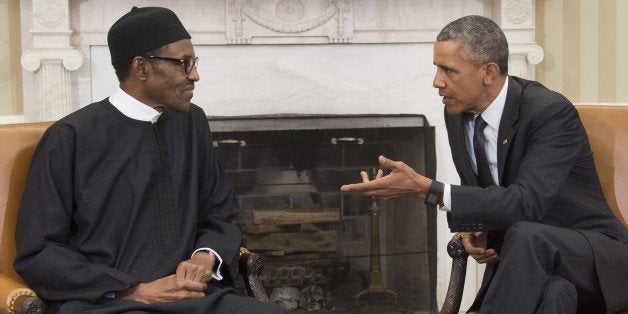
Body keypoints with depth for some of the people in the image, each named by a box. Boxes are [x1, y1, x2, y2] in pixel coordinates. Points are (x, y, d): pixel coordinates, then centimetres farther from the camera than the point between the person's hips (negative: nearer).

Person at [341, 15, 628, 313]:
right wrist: (474, 229, -8)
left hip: (592, 261, -4)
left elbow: (524, 204, -30)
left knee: (525, 237, -37)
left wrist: (426, 189, -33)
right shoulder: (458, 113, 1)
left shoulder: (552, 112, -19)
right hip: (526, 261, 4)